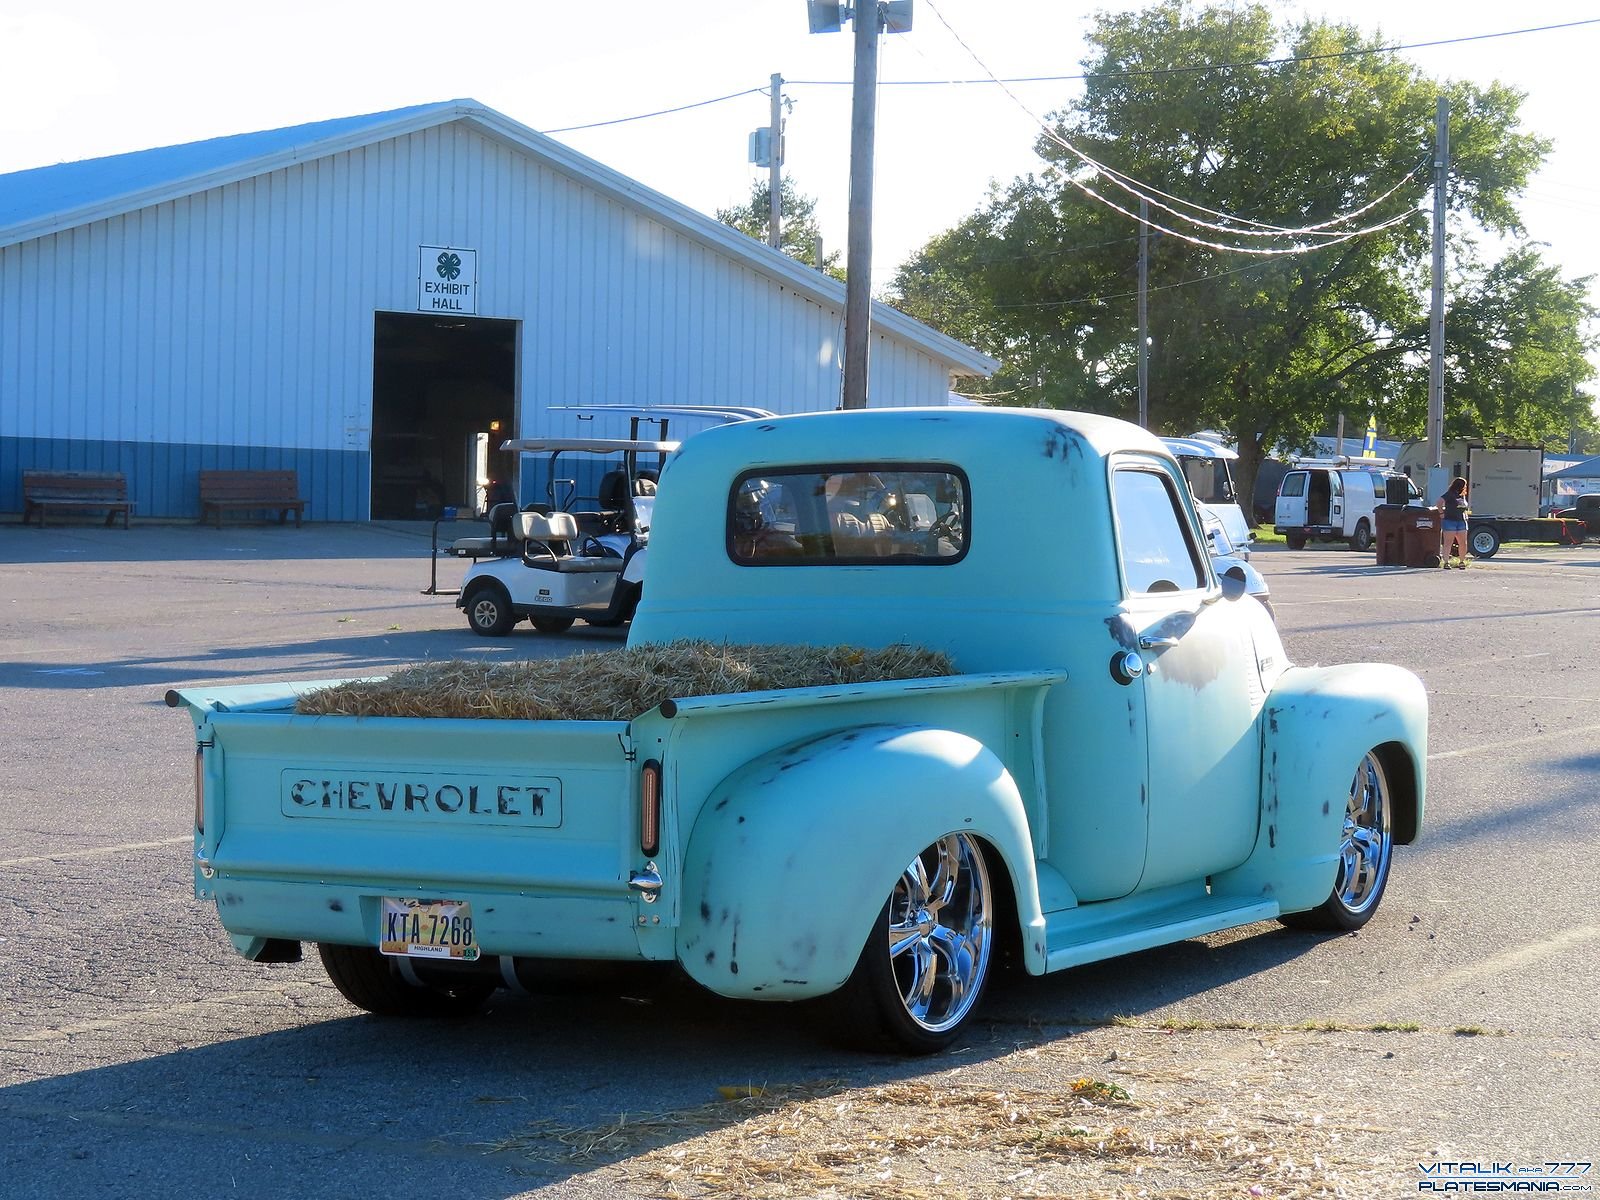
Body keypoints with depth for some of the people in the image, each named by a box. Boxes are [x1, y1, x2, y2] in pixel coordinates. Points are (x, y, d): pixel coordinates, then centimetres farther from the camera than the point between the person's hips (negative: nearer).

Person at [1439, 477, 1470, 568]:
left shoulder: (1463, 496, 16)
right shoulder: (1450, 494, -8)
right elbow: (1440, 502, -17)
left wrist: (1465, 516, 16)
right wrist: (1441, 513, -14)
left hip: (1461, 522, 7)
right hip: (1450, 520, -7)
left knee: (1463, 543, 4)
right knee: (1448, 543, -6)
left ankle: (1462, 561, 15)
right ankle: (1446, 562, -7)